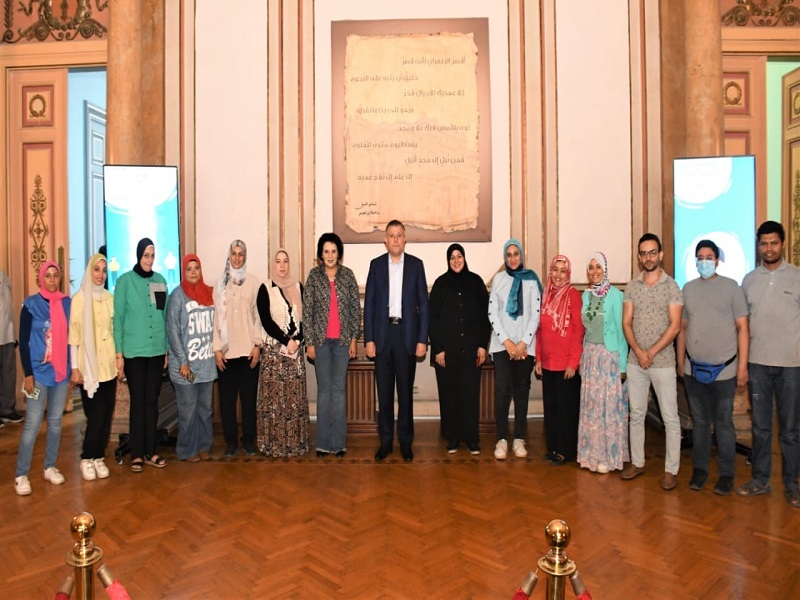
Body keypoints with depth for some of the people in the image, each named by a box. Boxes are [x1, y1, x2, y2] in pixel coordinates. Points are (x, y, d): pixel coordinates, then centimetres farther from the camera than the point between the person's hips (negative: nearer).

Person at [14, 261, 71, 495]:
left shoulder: (67, 303, 5)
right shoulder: (31, 304, -5)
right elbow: (23, 341, -6)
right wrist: (28, 374, -11)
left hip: (61, 372, 4)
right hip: (38, 373, -3)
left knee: (55, 421, 11)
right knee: (32, 425, -2)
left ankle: (50, 467, 24)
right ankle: (21, 475, 10)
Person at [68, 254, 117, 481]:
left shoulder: (110, 298, 8)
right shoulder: (79, 298, -4)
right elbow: (73, 335, -5)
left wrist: (119, 359, 8)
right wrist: (74, 368, -8)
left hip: (109, 365, 4)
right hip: (88, 366, -4)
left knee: (107, 414, 5)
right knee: (96, 414, -4)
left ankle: (99, 457, 19)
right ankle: (87, 458, 15)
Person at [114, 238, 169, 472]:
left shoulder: (160, 280, 7)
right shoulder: (125, 281, -3)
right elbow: (118, 318, -4)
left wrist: (167, 349, 9)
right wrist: (118, 353, -7)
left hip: (157, 350, 3)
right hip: (133, 351, -3)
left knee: (152, 401, 9)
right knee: (138, 402, 4)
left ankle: (150, 451, 20)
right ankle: (137, 454, 16)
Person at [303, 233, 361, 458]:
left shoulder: (348, 275, 2)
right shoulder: (314, 275, 0)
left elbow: (356, 308, 4)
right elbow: (307, 310, 0)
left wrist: (354, 338, 0)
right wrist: (309, 342, -3)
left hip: (343, 339, 0)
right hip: (321, 340, 0)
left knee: (339, 390, 5)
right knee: (324, 389, 6)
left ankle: (339, 442, 13)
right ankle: (323, 442, 15)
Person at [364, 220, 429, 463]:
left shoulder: (416, 264, 4)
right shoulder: (376, 264, 6)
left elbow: (423, 303, 2)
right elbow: (369, 303, 4)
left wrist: (422, 339, -4)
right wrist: (368, 339, -3)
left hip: (407, 333, -1)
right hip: (382, 334, 1)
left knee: (406, 390, 6)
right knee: (384, 391, 7)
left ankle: (406, 441, 18)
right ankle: (385, 440, 18)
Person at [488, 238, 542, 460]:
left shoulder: (532, 279, 4)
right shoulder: (498, 279, 6)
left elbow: (536, 313, 0)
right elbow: (492, 313, 2)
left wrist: (523, 343, -9)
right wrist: (506, 342, -8)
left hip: (525, 345, 0)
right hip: (502, 344, 0)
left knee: (522, 390, 5)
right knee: (502, 390, -8)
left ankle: (519, 439, 14)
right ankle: (502, 439, 2)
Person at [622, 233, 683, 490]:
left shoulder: (671, 286, -3)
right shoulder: (632, 287, 7)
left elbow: (674, 326, -9)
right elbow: (626, 323, 3)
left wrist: (652, 352, -13)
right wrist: (638, 352, -10)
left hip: (663, 361, -3)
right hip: (635, 361, 4)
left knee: (670, 418, 2)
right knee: (636, 415, 12)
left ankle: (671, 470, 13)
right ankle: (637, 462, 24)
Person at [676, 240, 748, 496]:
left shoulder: (731, 287, -3)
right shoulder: (688, 288, 7)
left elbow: (742, 328, -3)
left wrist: (743, 365, -7)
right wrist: (680, 362, 10)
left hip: (723, 369, -3)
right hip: (694, 369, 3)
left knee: (723, 423, 6)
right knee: (699, 421, 12)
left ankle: (726, 474, 19)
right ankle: (699, 469, 23)